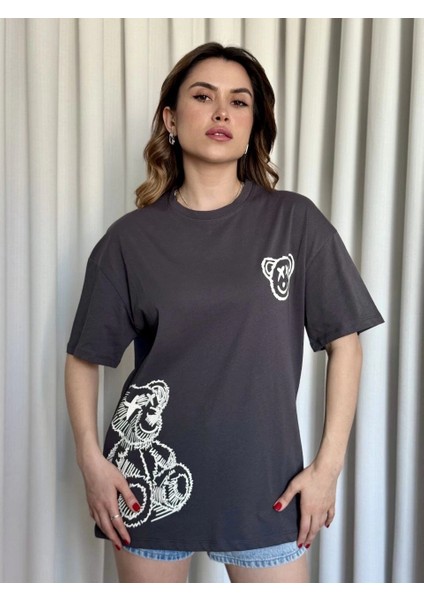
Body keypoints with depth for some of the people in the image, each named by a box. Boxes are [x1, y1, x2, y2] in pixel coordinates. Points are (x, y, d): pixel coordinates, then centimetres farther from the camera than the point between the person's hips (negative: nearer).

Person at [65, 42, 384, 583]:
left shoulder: (295, 221, -4)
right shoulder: (131, 238, -2)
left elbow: (344, 342, -1)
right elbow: (83, 356, 5)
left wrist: (328, 463, -4)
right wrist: (90, 457, -4)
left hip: (264, 480, 0)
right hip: (150, 476, 1)